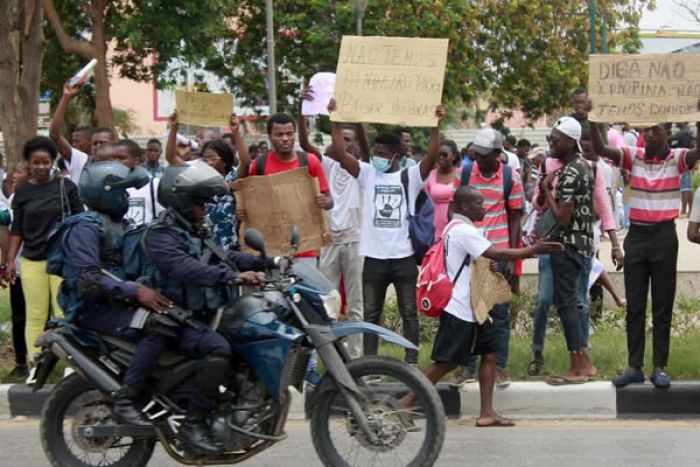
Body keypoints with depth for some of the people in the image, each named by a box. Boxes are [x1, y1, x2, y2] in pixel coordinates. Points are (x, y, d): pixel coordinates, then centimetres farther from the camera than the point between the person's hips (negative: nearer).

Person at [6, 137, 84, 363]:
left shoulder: (66, 186, 1)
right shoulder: (22, 192, 7)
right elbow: (17, 229, 9)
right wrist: (10, 260, 1)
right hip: (31, 261, 2)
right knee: (35, 316, 3)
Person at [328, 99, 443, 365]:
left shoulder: (411, 176, 1)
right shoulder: (367, 174, 5)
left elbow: (432, 156, -14)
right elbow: (340, 153, -5)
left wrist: (435, 126, -23)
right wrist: (336, 121, -12)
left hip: (404, 256, -2)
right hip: (374, 256, 2)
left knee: (409, 312, 6)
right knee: (370, 313, 7)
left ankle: (412, 362, 12)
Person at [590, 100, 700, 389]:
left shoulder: (677, 159, -4)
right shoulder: (634, 157, 3)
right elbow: (600, 149, -7)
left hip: (664, 236, -3)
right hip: (636, 235, 3)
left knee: (663, 305, 4)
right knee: (634, 305, 7)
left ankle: (660, 368, 9)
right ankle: (635, 367, 14)